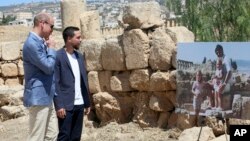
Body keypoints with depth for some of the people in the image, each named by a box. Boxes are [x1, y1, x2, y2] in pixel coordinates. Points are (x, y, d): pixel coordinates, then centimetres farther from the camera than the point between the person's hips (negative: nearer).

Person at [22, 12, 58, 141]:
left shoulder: (40, 42, 13)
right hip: (39, 98, -10)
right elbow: (48, 67, -18)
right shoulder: (32, 43, -18)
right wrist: (51, 49, -7)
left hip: (47, 97, 10)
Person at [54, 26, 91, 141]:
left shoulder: (79, 56, 14)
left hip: (79, 104, 7)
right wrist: (59, 105, -17)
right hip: (66, 105, -7)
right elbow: (55, 83, -12)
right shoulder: (58, 56, -9)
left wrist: (87, 103, 14)